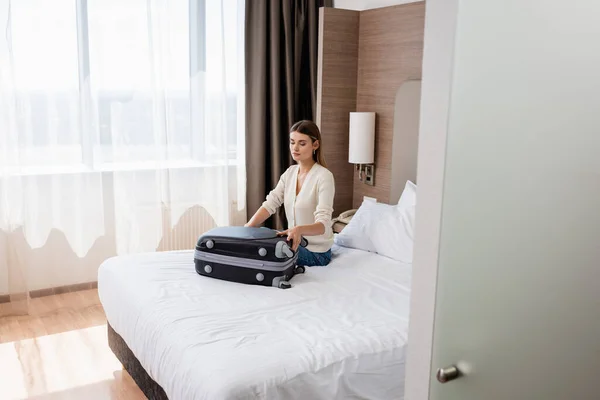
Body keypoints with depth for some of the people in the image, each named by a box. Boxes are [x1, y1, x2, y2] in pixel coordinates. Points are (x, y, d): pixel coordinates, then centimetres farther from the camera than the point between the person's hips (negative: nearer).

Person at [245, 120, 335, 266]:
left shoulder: (324, 176, -20)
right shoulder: (290, 172, 4)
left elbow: (323, 224, -30)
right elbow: (270, 204, -5)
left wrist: (299, 229, -51)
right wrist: (247, 227, -23)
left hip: (316, 253, -7)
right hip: (295, 244, 7)